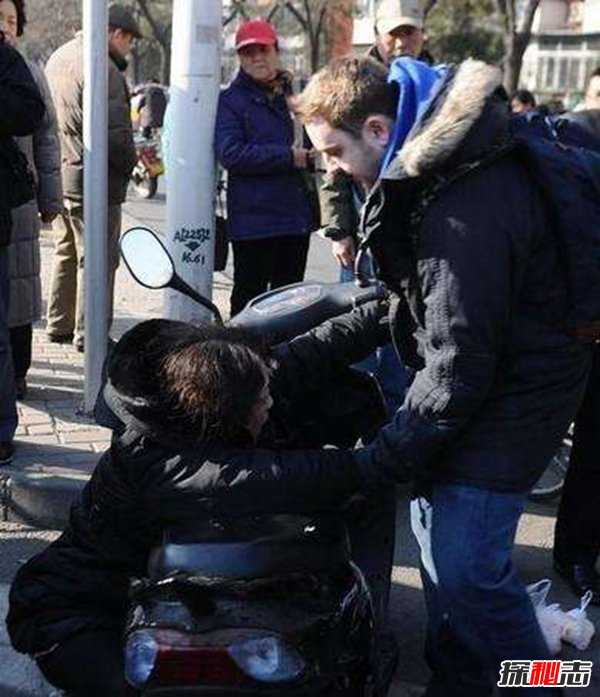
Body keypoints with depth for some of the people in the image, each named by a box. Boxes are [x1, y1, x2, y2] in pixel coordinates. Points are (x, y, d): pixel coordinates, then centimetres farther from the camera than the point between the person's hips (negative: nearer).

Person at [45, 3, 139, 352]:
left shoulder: (58, 58, 13)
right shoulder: (103, 69, -17)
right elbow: (115, 131, -22)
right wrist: (131, 162, -5)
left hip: (59, 175, 9)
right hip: (95, 179, -9)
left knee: (65, 253, 19)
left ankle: (59, 325, 27)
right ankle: (89, 333, 6)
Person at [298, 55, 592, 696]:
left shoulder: (465, 212, -30)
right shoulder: (433, 154, 1)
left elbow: (459, 366, -26)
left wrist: (383, 458, -19)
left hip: (511, 394, -10)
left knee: (465, 566, -10)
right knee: (437, 521, 16)